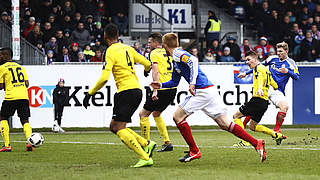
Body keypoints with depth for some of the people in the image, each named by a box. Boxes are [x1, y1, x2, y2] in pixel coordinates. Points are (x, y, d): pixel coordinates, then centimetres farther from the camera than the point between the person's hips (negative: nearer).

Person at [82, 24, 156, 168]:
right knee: (114, 126, 14)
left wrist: (89, 94, -8)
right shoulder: (128, 49, 14)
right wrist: (146, 70, 44)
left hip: (126, 91, -8)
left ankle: (145, 158, -20)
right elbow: (147, 64, 20)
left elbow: (104, 78, -17)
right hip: (137, 90, 8)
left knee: (118, 128, -9)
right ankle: (147, 144, 4)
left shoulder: (111, 52, -8)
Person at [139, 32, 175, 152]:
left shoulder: (154, 53, -6)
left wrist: (155, 90, -24)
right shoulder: (168, 53, 17)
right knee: (156, 113, 23)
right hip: (173, 89, 8)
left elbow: (156, 72, -17)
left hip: (162, 89, -8)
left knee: (143, 114, 3)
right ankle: (167, 143, 16)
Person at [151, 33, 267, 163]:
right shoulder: (175, 60, 24)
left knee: (178, 117, -3)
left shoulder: (178, 54, -5)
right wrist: (161, 85, 27)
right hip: (209, 91, 9)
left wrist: (192, 82, -28)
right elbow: (174, 82, 37)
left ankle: (194, 151, -1)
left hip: (203, 91, -9)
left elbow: (193, 60, -25)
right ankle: (256, 143, -1)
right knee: (224, 124, 5)